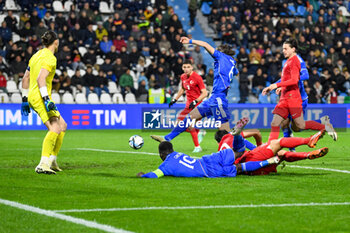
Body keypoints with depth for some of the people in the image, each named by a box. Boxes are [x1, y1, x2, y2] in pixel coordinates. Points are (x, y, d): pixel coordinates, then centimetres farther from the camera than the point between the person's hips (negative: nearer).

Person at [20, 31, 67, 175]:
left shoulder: (37, 55, 17)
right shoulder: (50, 58, -11)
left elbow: (25, 78, 20)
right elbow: (41, 78, -23)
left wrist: (25, 99, 25)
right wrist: (46, 99, -26)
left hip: (32, 97, 10)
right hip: (39, 97, -10)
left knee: (62, 125, 14)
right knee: (54, 129, -20)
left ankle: (52, 161, 14)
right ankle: (43, 164, -29)